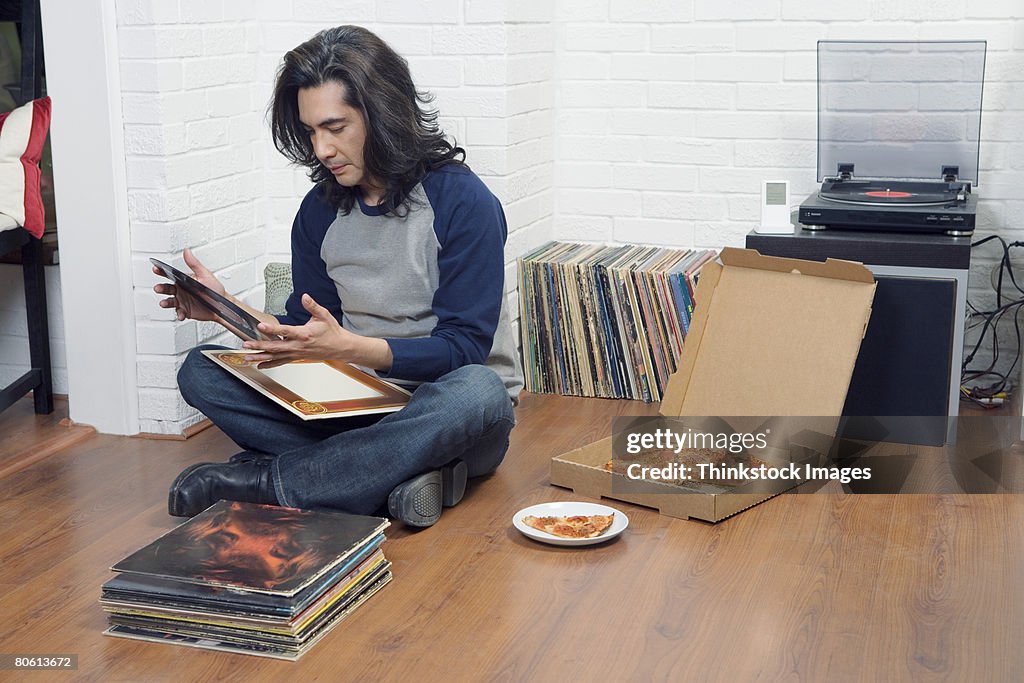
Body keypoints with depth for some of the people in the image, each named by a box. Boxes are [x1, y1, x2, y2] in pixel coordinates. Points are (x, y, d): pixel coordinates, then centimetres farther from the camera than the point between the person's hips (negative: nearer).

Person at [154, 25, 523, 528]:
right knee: (200, 371, -11)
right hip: (358, 402, 5)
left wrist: (349, 346, -30)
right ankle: (399, 477, -27)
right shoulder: (320, 211, 4)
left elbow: (463, 348, -17)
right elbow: (307, 333, 9)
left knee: (475, 393, -40)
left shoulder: (462, 202, -12)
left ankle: (258, 478, -27)